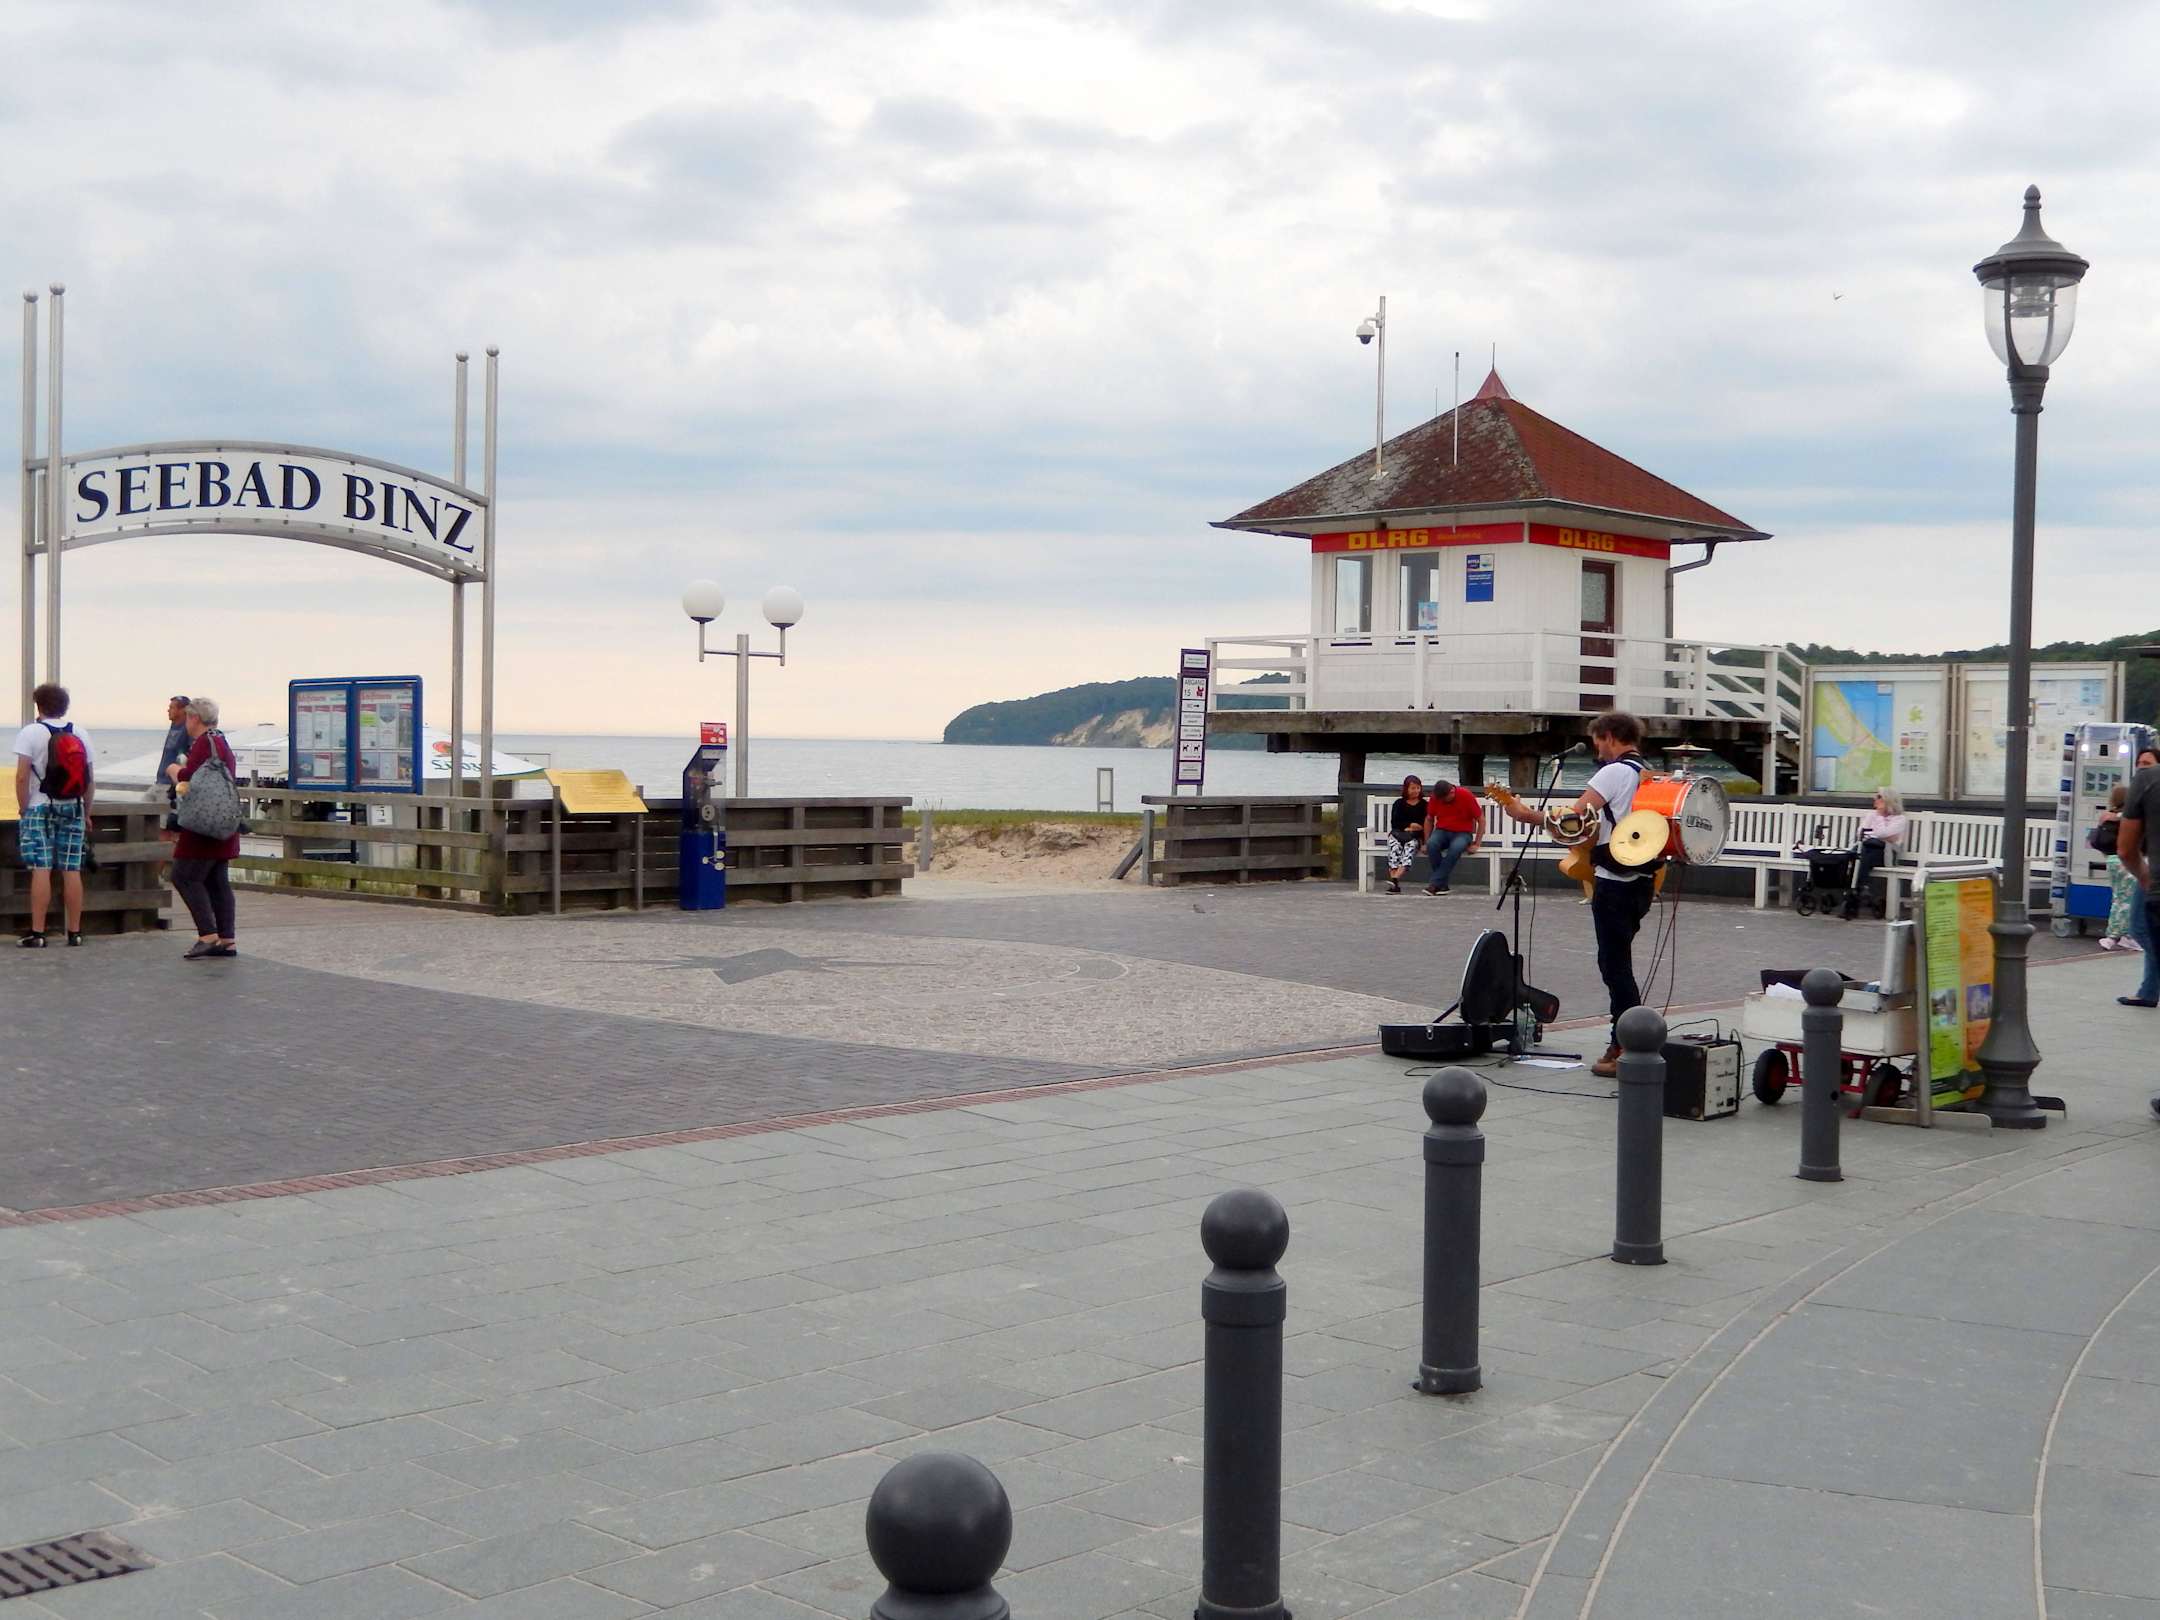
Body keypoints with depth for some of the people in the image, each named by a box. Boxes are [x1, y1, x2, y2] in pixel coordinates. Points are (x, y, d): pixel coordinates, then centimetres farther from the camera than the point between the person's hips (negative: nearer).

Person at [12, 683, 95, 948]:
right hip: (73, 809, 4)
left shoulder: (30, 733, -5)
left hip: (40, 809, -3)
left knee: (41, 870, -6)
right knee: (72, 871, 4)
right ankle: (74, 933, 6)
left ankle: (37, 933, -7)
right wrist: (86, 814, 15)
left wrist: (23, 809, -3)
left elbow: (22, 777, -11)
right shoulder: (80, 735, 7)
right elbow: (91, 780, 8)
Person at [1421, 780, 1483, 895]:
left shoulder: (1466, 795, -12)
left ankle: (1434, 883, -33)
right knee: (1432, 845, -33)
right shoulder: (1434, 797, -3)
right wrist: (1426, 843, 1)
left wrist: (1476, 844, -10)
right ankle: (1442, 885, -24)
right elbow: (1429, 819, 10)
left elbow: (1481, 819, -6)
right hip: (1442, 831, 3)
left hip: (1462, 833, -3)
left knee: (1456, 847, -38)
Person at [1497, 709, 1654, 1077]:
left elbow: (1571, 817, -19)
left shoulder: (1615, 772, -13)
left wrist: (1523, 814, -11)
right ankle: (1623, 1043, 22)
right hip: (1642, 880, 9)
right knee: (1617, 963, 17)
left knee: (1615, 966, -5)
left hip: (1615, 883, -9)